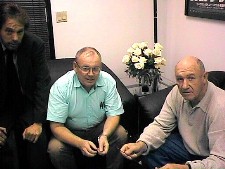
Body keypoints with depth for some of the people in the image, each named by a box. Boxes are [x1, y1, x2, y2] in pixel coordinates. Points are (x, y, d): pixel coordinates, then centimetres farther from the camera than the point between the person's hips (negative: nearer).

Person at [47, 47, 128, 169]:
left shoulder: (108, 81, -14)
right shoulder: (60, 87, -22)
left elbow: (113, 115, -9)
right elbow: (56, 126, -22)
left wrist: (104, 136, -31)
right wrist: (80, 143, -38)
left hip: (99, 128, 2)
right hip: (70, 132, -2)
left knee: (121, 134, -23)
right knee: (55, 148, -28)